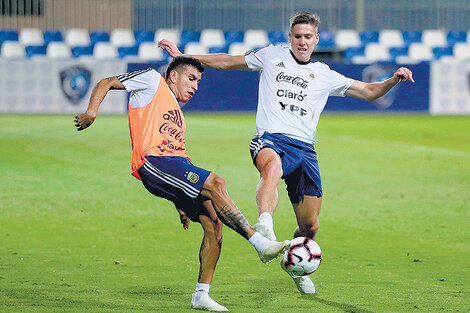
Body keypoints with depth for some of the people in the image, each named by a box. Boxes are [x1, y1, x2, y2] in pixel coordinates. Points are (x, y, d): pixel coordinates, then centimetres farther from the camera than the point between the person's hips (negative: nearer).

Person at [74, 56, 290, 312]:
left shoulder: (178, 116, 35)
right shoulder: (152, 80, 15)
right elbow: (106, 83, 11)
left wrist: (181, 205, 27)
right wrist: (91, 112, -10)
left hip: (179, 166, 8)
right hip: (153, 161, -8)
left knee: (214, 221, -8)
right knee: (215, 183, -26)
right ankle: (260, 243, -29)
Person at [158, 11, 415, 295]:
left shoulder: (325, 75, 19)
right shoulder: (272, 56, 15)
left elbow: (369, 91, 23)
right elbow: (227, 62, 22)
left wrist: (394, 80, 4)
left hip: (304, 148, 3)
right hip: (271, 138, -3)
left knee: (310, 226, 6)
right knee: (272, 166, -43)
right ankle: (265, 225, -64)